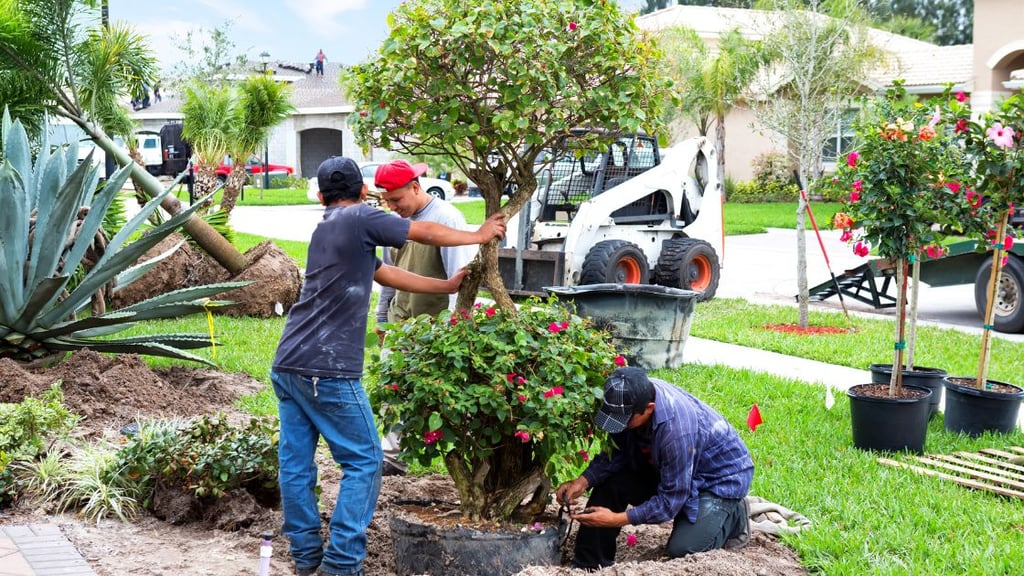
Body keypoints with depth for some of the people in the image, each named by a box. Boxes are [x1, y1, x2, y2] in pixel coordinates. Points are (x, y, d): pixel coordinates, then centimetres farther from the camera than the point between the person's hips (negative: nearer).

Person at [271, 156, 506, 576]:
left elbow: (387, 275, 25)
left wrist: (447, 286, 29)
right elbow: (427, 233, 4)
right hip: (327, 370, -8)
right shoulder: (359, 218, -4)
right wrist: (479, 236, 20)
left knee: (295, 462, 10)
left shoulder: (325, 228, 20)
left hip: (286, 365, 8)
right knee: (363, 462, 1)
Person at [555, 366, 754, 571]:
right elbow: (617, 452, -7)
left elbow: (671, 499, -30)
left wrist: (618, 519, -30)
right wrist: (584, 481, -21)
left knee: (681, 550, -20)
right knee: (610, 481, -11)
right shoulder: (636, 395, -21)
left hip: (722, 477, -7)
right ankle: (589, 565, 0)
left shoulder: (677, 428, -41)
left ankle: (734, 516, 8)